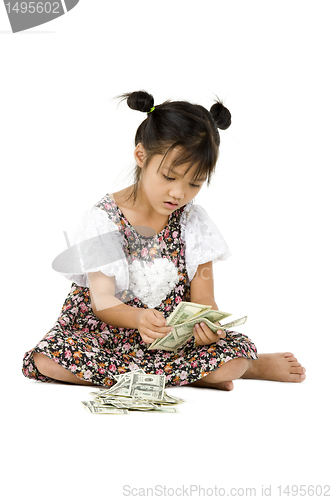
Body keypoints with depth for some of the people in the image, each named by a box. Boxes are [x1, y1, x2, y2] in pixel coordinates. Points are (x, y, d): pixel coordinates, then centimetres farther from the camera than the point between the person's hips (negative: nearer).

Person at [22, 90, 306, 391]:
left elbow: (202, 299, -3)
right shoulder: (103, 220, -9)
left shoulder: (195, 222, -1)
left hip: (175, 340, 0)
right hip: (106, 331, 0)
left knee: (237, 349, -32)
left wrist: (209, 323, -29)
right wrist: (139, 318, -36)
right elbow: (102, 300, -13)